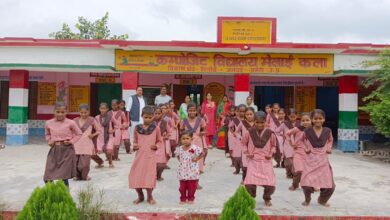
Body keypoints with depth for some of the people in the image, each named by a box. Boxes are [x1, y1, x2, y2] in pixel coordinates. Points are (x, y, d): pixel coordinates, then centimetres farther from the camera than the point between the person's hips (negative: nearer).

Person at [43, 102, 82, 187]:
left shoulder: (70, 123, -6)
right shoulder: (48, 123, 4)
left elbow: (79, 134, 6)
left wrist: (71, 141, -6)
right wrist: (49, 141, 6)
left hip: (66, 150, -3)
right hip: (54, 150, 4)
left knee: (64, 177, -4)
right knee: (47, 178, 2)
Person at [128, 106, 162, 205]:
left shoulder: (156, 128, -1)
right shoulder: (137, 128, 3)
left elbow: (159, 140, 8)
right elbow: (135, 141, 13)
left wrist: (156, 146, -12)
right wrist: (134, 146, -7)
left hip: (150, 156, -2)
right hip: (139, 155, 2)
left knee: (150, 176, -2)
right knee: (135, 176, 2)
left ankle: (150, 196, 23)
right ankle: (140, 196, 26)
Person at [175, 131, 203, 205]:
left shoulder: (195, 148, -14)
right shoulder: (179, 149, -2)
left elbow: (202, 154, -5)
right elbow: (177, 155, 18)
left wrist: (196, 159, -11)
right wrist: (180, 160, 4)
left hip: (192, 171, -2)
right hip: (182, 171, 3)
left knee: (192, 186, 9)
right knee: (182, 186, 10)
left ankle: (190, 198, 25)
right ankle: (183, 199, 25)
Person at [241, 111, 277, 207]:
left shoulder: (270, 133, -4)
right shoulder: (249, 132, -4)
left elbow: (273, 145, 13)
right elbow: (244, 143, 12)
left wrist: (271, 154, -1)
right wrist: (246, 152, 0)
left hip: (266, 161, 1)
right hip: (253, 160, 0)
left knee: (270, 184, -5)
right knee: (249, 184, -12)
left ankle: (267, 198, 27)